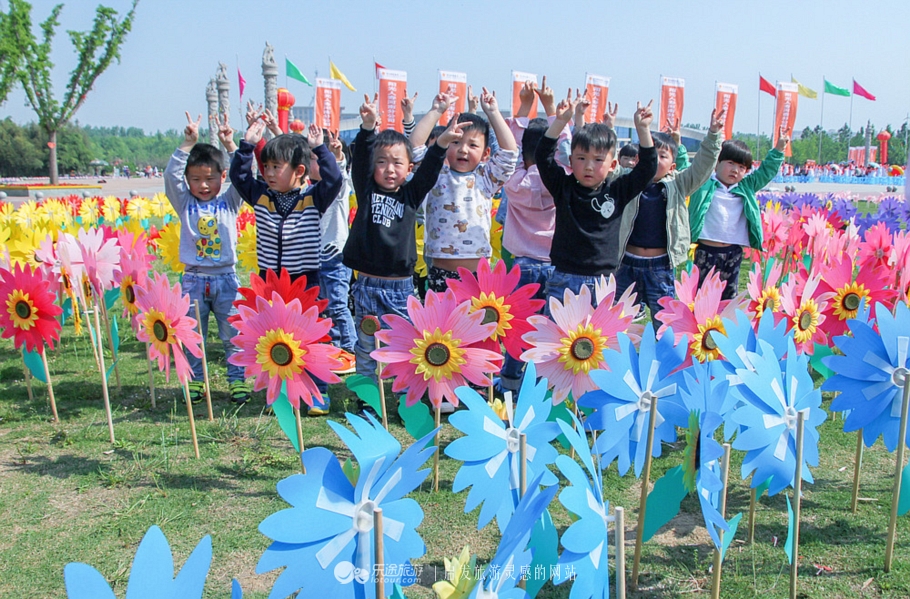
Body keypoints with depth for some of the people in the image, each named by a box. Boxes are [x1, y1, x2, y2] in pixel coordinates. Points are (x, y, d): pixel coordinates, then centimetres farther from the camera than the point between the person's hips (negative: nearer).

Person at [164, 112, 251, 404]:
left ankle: (238, 379, 14)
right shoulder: (185, 203, 4)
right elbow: (171, 174, -8)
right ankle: (195, 381, 21)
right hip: (194, 279, 1)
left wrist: (229, 144, -12)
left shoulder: (229, 202, 4)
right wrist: (189, 143, -14)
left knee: (233, 335, 4)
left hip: (226, 277, -1)